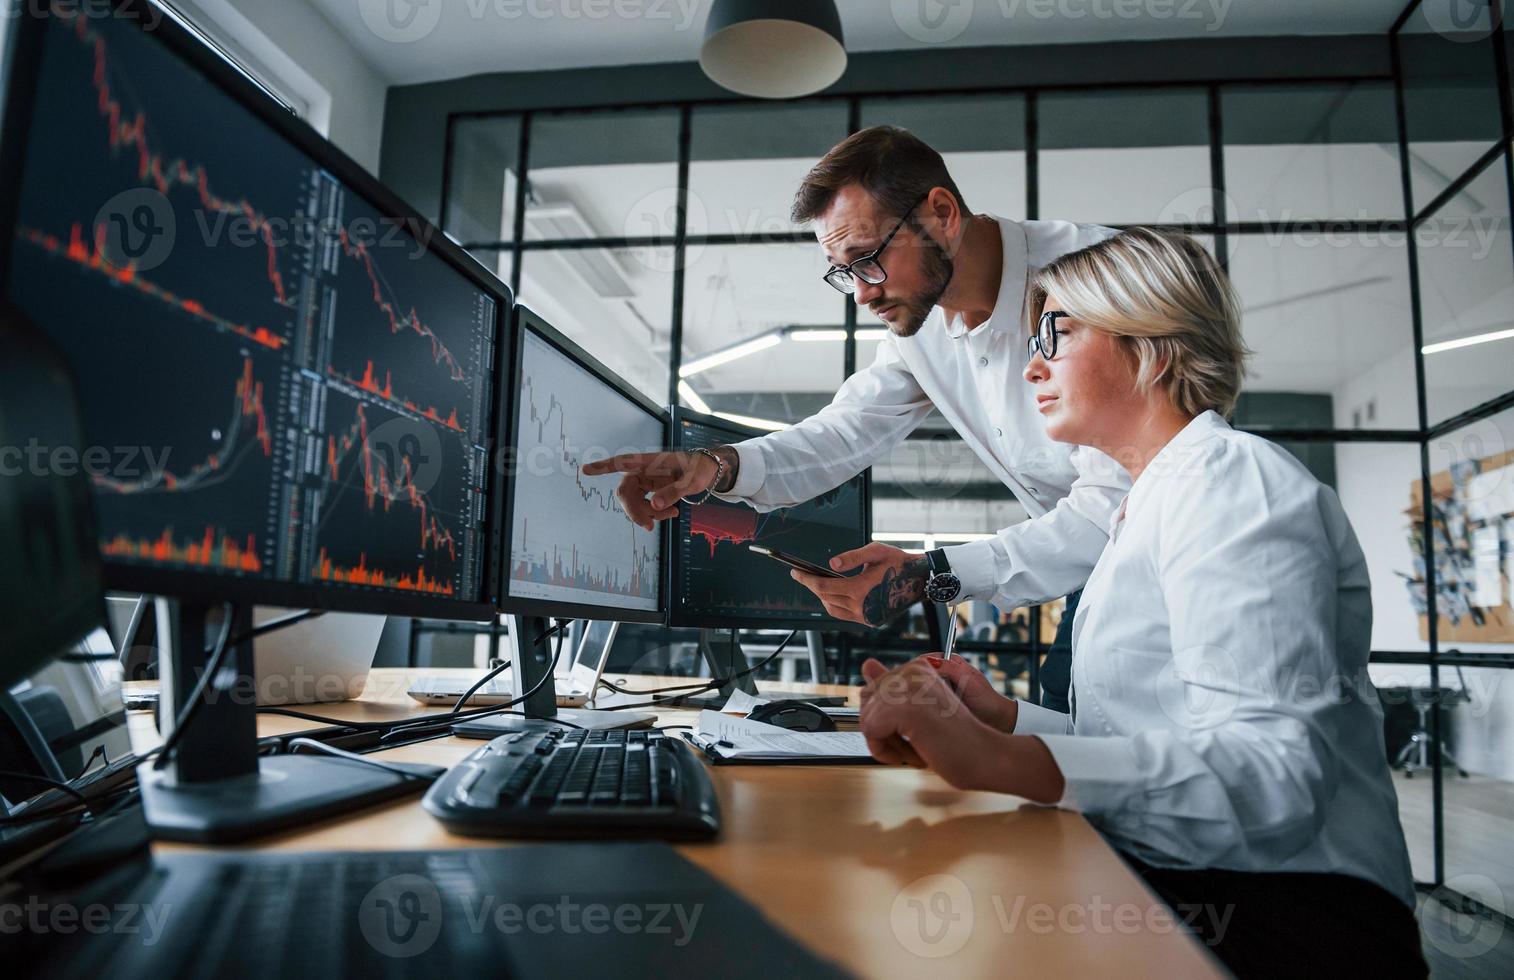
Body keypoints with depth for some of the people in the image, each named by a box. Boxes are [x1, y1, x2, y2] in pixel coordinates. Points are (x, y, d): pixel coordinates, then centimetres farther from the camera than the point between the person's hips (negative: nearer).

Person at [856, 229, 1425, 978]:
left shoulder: (1229, 478, -10)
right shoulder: (1153, 507, 19)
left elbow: (1269, 770, -24)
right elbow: (1153, 745, 12)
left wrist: (1000, 760, -34)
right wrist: (1005, 718, 0)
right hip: (1176, 899, 8)